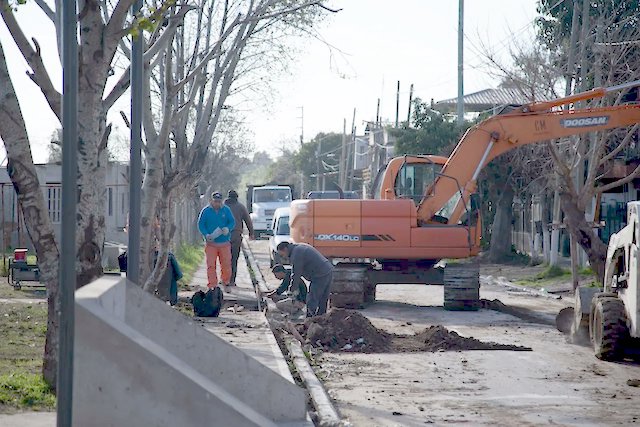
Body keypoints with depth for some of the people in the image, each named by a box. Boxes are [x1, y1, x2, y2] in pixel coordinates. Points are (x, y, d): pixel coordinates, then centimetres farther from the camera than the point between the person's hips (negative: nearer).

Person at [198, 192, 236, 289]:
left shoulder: (226, 210, 5)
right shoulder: (205, 211, 1)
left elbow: (232, 222, 8)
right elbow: (200, 225, 3)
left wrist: (227, 228, -15)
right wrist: (206, 235, -14)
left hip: (224, 243, 1)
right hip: (211, 243, -1)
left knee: (226, 265, 3)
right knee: (211, 265, -4)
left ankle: (226, 283, 21)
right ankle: (212, 286, 0)